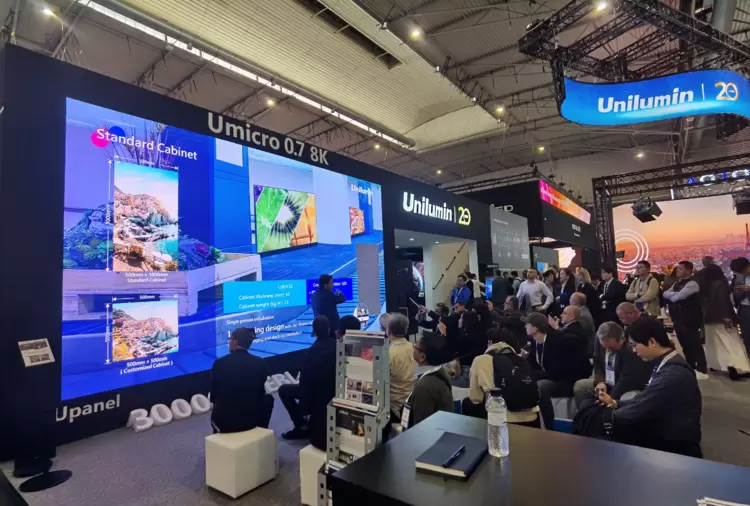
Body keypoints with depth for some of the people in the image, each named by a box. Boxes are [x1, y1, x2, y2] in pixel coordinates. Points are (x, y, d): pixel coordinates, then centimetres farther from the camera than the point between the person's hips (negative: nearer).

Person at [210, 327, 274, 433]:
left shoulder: (219, 363, -12)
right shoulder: (260, 363, -9)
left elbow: (214, 396, 0)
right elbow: (260, 392, 4)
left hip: (223, 421, 1)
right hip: (250, 419, -1)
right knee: (268, 398, 29)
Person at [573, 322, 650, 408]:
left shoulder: (631, 349, -30)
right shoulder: (602, 342, -10)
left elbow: (627, 379, -30)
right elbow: (597, 363, 6)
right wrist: (600, 381, -12)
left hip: (630, 388, -6)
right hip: (608, 383, 7)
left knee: (627, 399, -38)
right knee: (579, 385, 0)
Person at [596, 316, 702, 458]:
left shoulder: (673, 374, -27)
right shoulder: (668, 364, 3)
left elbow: (640, 409, -24)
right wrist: (615, 403, 0)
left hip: (675, 448, -8)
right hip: (663, 435, 8)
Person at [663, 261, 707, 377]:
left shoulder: (692, 283, -14)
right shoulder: (677, 283, 15)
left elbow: (677, 297, -24)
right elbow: (665, 294, 6)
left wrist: (671, 295, -4)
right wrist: (675, 294, -12)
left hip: (690, 319, -8)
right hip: (679, 318, 8)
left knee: (694, 344, -2)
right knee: (685, 344, 15)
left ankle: (702, 370, 6)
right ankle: (690, 368, 25)